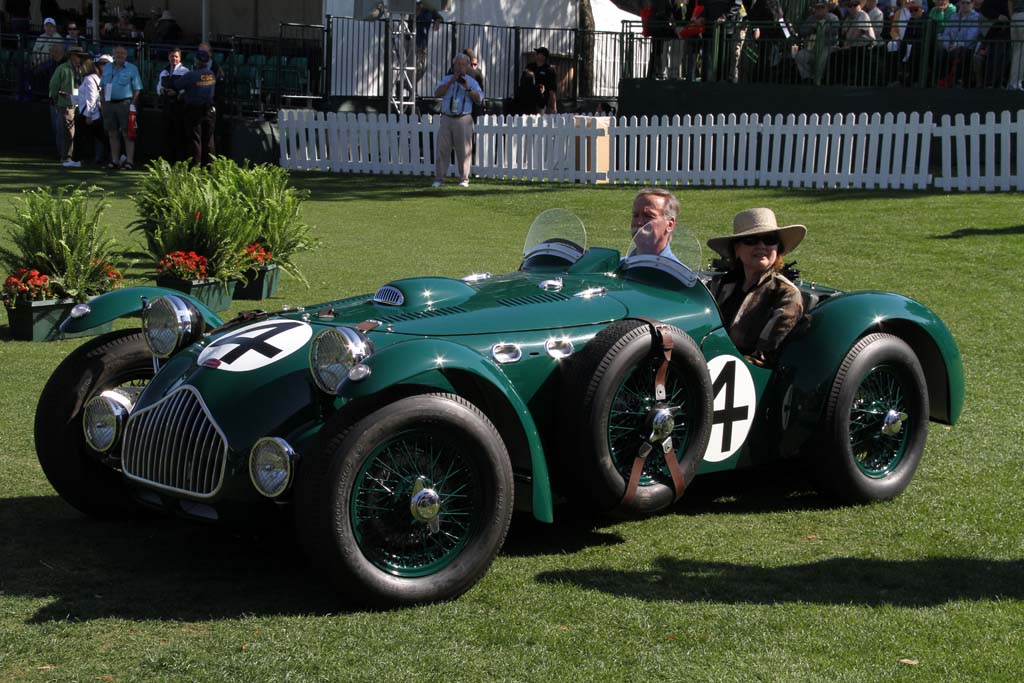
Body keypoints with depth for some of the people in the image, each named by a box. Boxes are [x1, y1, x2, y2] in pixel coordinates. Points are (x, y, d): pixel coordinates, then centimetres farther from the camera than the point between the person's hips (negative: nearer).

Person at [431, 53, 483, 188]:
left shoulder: (471, 81, 9)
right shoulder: (446, 79, 14)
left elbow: (479, 99, -3)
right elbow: (437, 93, -2)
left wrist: (468, 88, -16)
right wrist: (451, 82, -10)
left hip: (463, 119, -2)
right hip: (446, 118, 2)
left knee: (464, 150, -3)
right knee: (442, 148, -2)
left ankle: (464, 179, 3)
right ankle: (439, 178, 2)